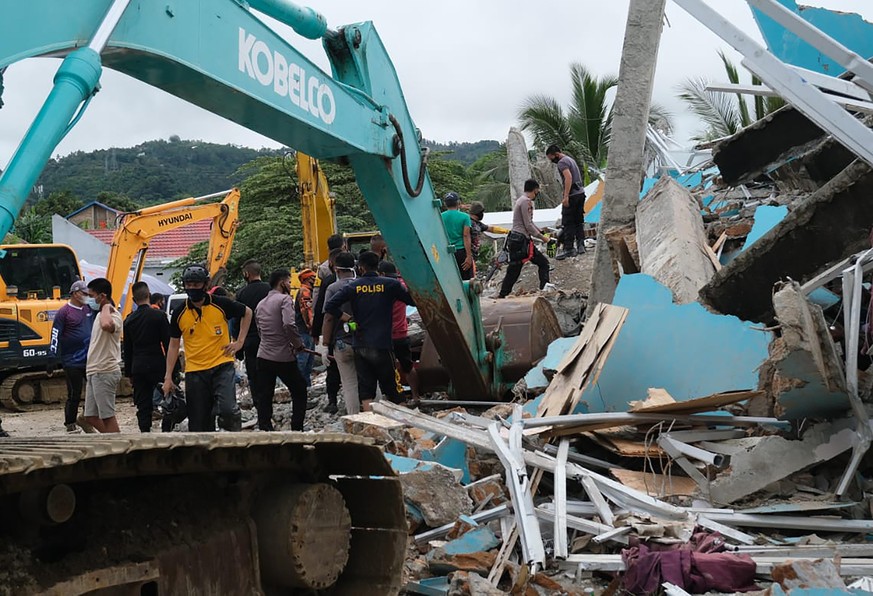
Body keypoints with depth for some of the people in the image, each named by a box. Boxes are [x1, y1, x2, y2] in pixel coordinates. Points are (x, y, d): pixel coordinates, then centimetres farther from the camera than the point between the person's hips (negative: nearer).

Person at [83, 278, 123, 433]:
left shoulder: (113, 315, -15)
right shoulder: (100, 315, 18)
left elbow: (106, 325, -42)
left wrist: (106, 306, -25)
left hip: (105, 372, -10)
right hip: (95, 372, 10)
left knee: (107, 416, -5)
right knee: (91, 416, 12)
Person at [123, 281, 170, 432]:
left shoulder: (129, 320, 7)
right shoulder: (159, 315, -6)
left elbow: (127, 350, 11)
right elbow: (168, 343, -6)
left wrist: (129, 373, 18)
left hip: (138, 368, 3)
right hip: (157, 365, -3)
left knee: (143, 405, 5)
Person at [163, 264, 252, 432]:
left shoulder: (221, 304, -3)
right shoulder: (179, 313, 2)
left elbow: (247, 312, 13)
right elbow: (174, 345, 10)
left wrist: (240, 341, 5)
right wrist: (168, 377, 6)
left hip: (222, 365, -2)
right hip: (194, 372, 2)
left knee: (227, 409, -22)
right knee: (198, 424, 3)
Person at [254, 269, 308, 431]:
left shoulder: (261, 304, 13)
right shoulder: (285, 299, -10)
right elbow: (289, 324, -25)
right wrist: (298, 343, -10)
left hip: (263, 356, 6)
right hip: (284, 357, -6)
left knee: (263, 397, 8)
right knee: (299, 392, 10)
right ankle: (297, 430, 10)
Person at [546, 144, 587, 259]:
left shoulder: (562, 162, -10)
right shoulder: (570, 159, 21)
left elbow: (568, 177, -24)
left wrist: (566, 196, -28)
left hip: (572, 195, -10)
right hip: (581, 193, 10)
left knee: (568, 223, -8)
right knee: (579, 221, 12)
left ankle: (569, 249, -10)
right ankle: (580, 245, 12)